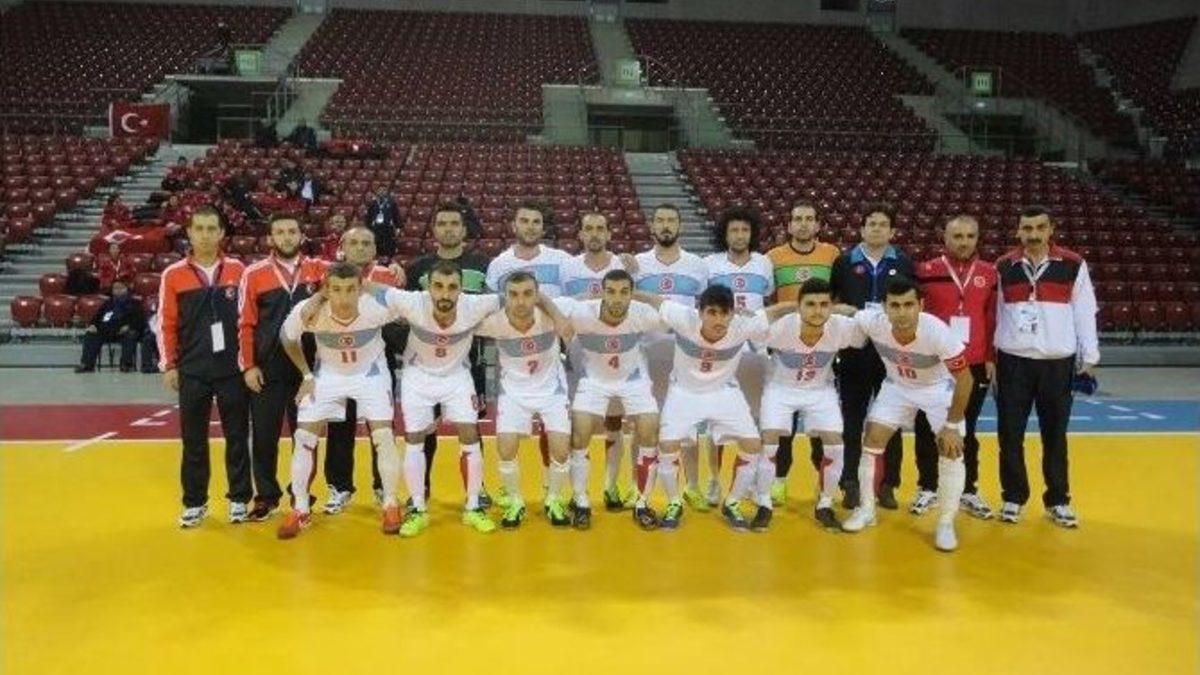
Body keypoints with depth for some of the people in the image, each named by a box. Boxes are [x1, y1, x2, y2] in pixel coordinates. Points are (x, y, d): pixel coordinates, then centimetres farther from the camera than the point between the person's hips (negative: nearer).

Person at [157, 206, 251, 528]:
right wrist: (169, 366, -1)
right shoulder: (174, 274, 0)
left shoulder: (237, 270, 1)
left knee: (237, 436, 6)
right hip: (192, 371, 0)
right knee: (193, 439, 8)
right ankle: (194, 502, 20)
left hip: (233, 369, 0)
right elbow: (166, 324, 2)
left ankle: (239, 499, 18)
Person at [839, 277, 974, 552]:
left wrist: (952, 424, -22)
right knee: (872, 440, -3)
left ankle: (946, 524, 4)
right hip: (897, 386, 3)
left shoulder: (938, 332, -38)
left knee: (951, 450, -12)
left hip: (938, 387, -2)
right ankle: (866, 509, 16)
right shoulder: (873, 322, -32)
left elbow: (964, 378, -26)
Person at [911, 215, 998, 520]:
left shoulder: (989, 273, 4)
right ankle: (927, 488, 18)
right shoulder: (926, 271, -2)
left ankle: (968, 491, 21)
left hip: (975, 365, 1)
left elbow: (994, 318, 7)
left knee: (967, 429, 11)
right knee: (928, 429, 6)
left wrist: (991, 357, 4)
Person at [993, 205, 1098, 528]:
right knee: (1010, 433, 4)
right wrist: (987, 357, 7)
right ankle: (1013, 498, 17)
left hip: (1058, 362, -1)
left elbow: (1084, 313, 3)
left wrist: (1088, 358, -1)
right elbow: (994, 313, 9)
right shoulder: (1003, 267, 5)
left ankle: (1058, 501, 20)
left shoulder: (1073, 265, 1)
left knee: (1055, 435, 8)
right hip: (1013, 360, 1)